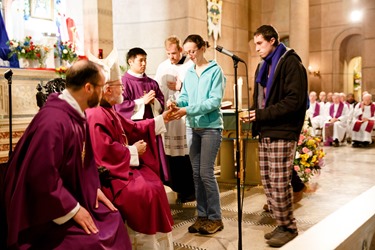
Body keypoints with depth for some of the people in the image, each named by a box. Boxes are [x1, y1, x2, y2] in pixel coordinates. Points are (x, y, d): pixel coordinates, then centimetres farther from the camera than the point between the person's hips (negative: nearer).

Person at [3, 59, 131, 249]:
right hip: (48, 210, -10)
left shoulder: (76, 114, 3)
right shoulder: (53, 121, -29)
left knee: (113, 218, 8)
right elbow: (42, 177, -30)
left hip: (72, 195, 10)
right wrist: (73, 210, -22)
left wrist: (95, 187, 4)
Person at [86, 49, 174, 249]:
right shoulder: (96, 116, -24)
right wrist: (133, 151, -15)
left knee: (154, 183, 8)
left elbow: (133, 129, 16)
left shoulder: (109, 111, 12)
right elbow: (106, 153, -29)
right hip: (108, 175, -11)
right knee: (147, 192, -20)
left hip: (121, 167, 11)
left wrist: (163, 118, 13)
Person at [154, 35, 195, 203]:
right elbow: (158, 92, 15)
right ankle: (180, 189, 18)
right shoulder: (162, 67, 14)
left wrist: (181, 87, -13)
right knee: (173, 155, 5)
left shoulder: (191, 65, -1)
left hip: (187, 117, -4)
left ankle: (191, 189, 11)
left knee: (189, 156, -2)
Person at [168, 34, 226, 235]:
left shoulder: (215, 70, -7)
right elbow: (185, 96, 8)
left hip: (211, 126, -6)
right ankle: (202, 215, 19)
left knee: (206, 172, -7)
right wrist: (177, 104, -16)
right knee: (196, 173, 9)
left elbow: (215, 100, -16)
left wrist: (187, 110, -23)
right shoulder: (189, 72, 12)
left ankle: (215, 218, 6)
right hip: (192, 127, 6)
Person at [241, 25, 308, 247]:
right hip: (265, 133, 8)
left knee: (279, 184, -5)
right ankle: (282, 225, 22)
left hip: (282, 133, -8)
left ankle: (289, 227, 12)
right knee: (268, 183, 10)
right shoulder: (264, 66, 18)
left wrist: (262, 114, -18)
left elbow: (294, 100, -18)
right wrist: (253, 113, 2)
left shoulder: (290, 62, -8)